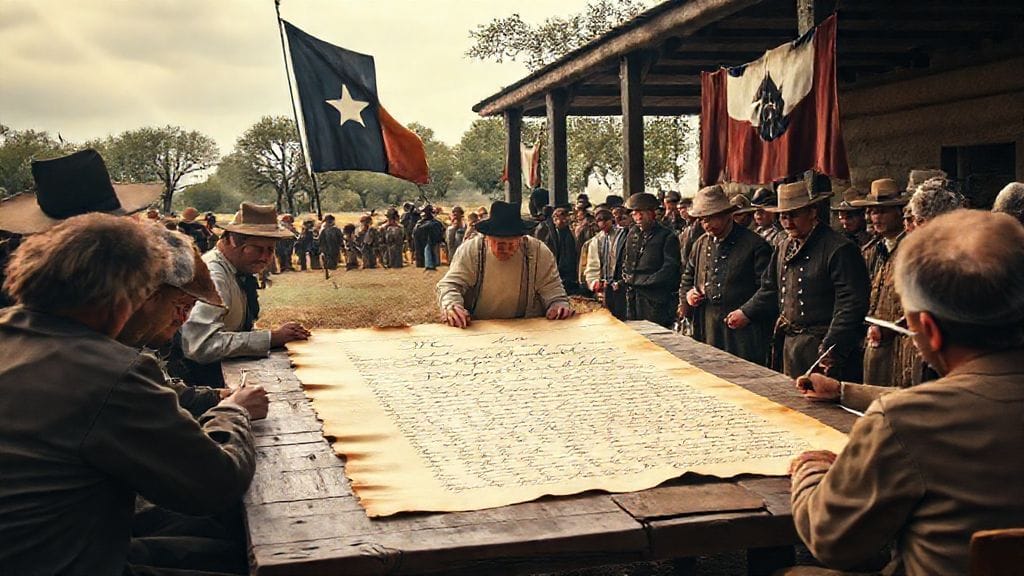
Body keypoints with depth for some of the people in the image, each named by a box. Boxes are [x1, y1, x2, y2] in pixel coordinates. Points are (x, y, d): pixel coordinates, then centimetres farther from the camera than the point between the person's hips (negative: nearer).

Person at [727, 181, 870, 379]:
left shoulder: (840, 249, -12)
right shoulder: (784, 248, 14)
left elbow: (852, 304, -17)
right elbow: (770, 290, 25)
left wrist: (831, 347, -21)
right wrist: (746, 313, 13)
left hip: (820, 346, -7)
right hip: (788, 344, 7)